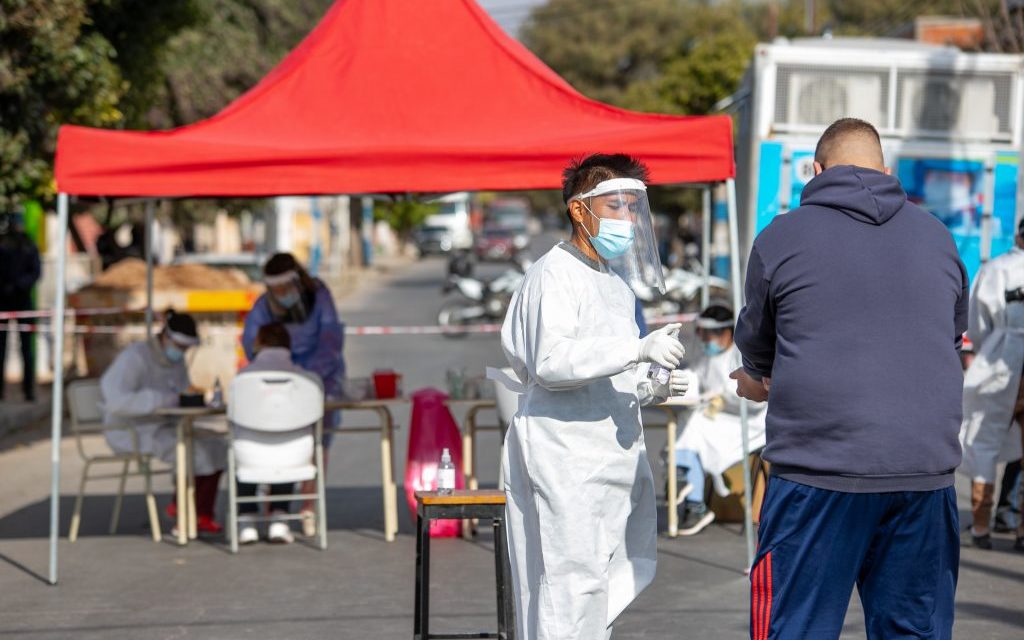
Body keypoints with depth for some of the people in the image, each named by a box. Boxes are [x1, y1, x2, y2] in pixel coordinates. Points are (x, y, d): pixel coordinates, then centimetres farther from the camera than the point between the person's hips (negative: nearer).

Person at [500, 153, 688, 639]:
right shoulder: (555, 273, -8)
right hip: (564, 458, -9)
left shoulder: (617, 282, 22)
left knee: (603, 590, 10)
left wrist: (648, 391, 9)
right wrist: (639, 349, -28)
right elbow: (551, 363, -23)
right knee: (572, 583, -14)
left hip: (612, 454, 10)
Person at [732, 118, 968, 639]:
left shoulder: (781, 238, 1)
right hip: (926, 471, 4)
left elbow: (755, 343, 15)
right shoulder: (937, 236, 11)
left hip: (818, 472, -3)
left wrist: (757, 381, 39)